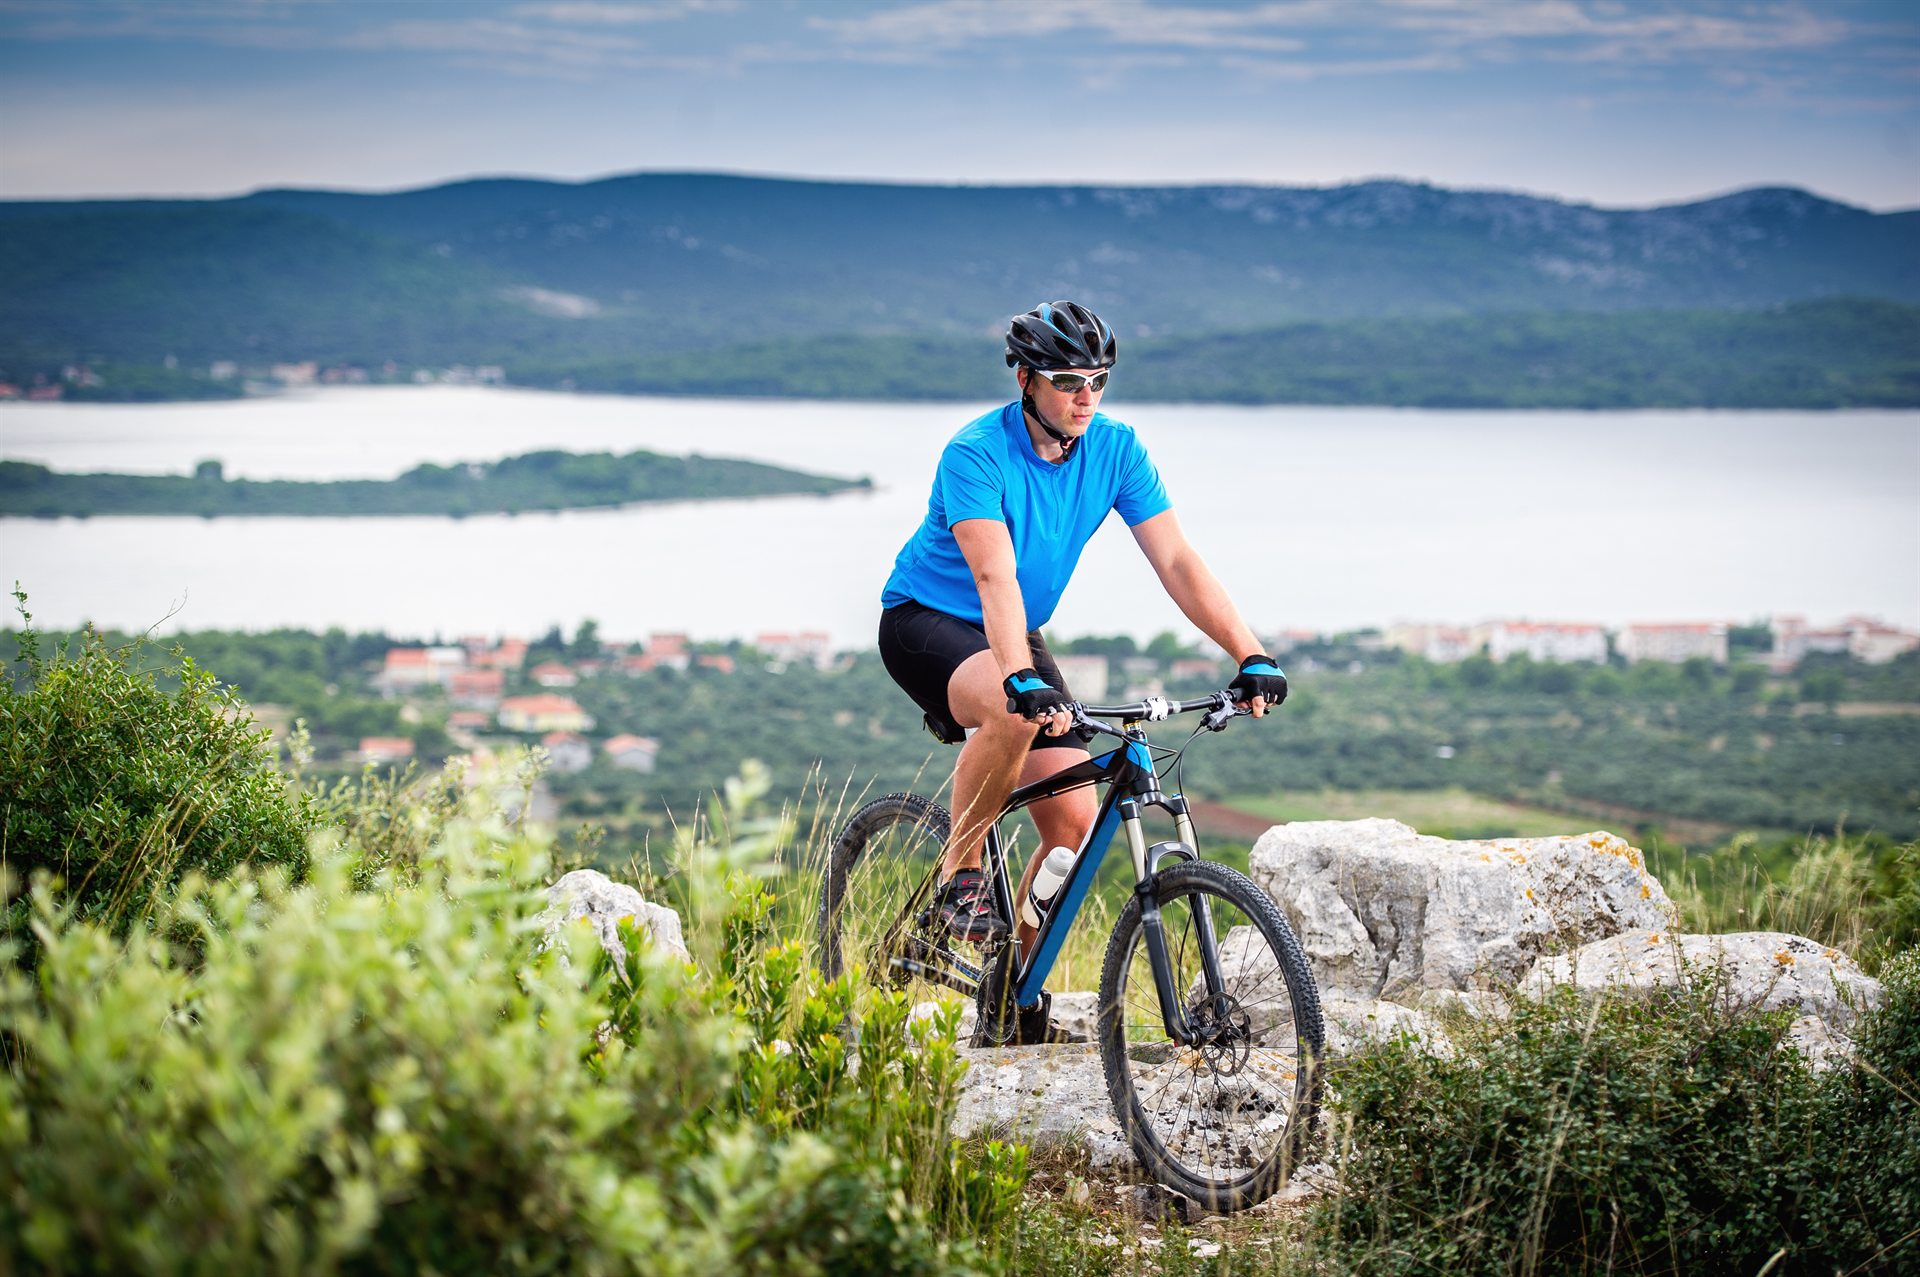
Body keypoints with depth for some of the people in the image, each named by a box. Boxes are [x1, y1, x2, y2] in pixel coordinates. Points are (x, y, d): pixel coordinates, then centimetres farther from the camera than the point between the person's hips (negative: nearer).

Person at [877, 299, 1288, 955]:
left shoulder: (1116, 449, -10)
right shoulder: (976, 454, -25)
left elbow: (1176, 560, -14)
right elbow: (995, 576, -39)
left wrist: (1252, 657, -25)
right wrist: (1021, 679, -54)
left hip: (1019, 635, 6)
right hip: (926, 622, -6)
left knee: (1075, 823, -9)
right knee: (1016, 714, -39)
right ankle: (959, 875, -17)